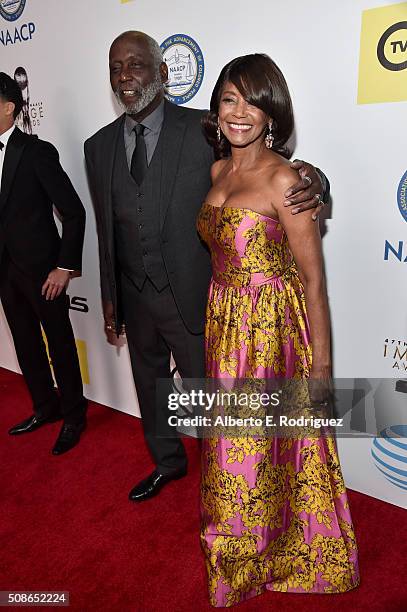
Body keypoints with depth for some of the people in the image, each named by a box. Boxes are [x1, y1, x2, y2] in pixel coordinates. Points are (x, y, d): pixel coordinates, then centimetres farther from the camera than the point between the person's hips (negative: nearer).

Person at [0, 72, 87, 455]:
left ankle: (74, 416, 22)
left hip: (40, 267, -6)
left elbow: (74, 212, -13)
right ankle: (45, 407, 34)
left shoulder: (37, 152, -11)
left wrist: (65, 267, -15)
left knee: (60, 344, 5)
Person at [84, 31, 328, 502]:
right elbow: (106, 229, 10)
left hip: (191, 295, -5)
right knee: (149, 384, 23)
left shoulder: (205, 129, -11)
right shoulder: (98, 146, 5)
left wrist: (309, 179, -33)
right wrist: (109, 296, 12)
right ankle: (167, 462, 51)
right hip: (134, 298, 6)